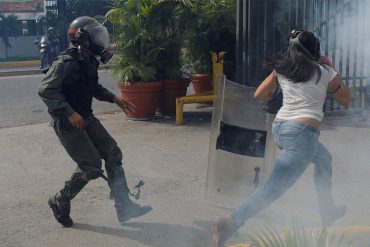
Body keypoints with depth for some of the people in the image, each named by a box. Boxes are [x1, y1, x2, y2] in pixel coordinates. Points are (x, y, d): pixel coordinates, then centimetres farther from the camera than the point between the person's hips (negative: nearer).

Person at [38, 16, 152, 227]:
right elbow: (46, 90, -26)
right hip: (67, 123, -9)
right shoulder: (66, 62, -21)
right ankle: (60, 203, 16)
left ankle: (124, 207, 10)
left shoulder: (90, 61, 6)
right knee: (91, 166, -8)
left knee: (113, 154, 4)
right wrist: (70, 113, -30)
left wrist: (114, 98, 11)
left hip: (86, 118, 9)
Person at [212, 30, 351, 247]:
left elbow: (259, 95, 10)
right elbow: (346, 100, 17)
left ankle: (328, 212, 41)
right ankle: (230, 224, -24)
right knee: (275, 187, -12)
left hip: (279, 127, 7)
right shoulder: (325, 72, 2)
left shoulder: (282, 69, 9)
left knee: (324, 158, 31)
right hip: (301, 132, -7)